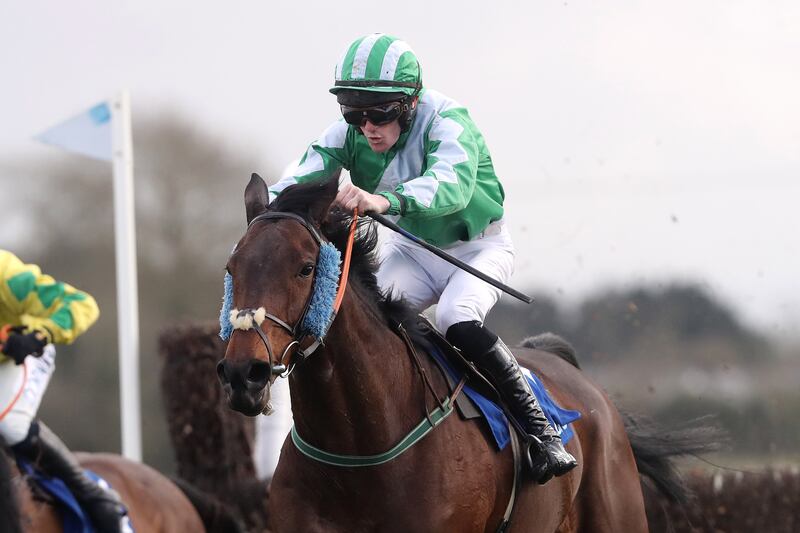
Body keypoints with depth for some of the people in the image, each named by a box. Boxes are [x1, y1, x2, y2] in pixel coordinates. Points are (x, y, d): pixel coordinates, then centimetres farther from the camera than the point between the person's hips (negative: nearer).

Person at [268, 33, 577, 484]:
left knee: (458, 319, -32)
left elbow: (451, 183, -51)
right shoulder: (348, 135, -14)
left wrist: (384, 200, -70)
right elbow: (302, 179, -27)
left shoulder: (447, 122, -30)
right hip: (411, 250, 5)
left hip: (479, 248, -5)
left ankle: (541, 430, -21)